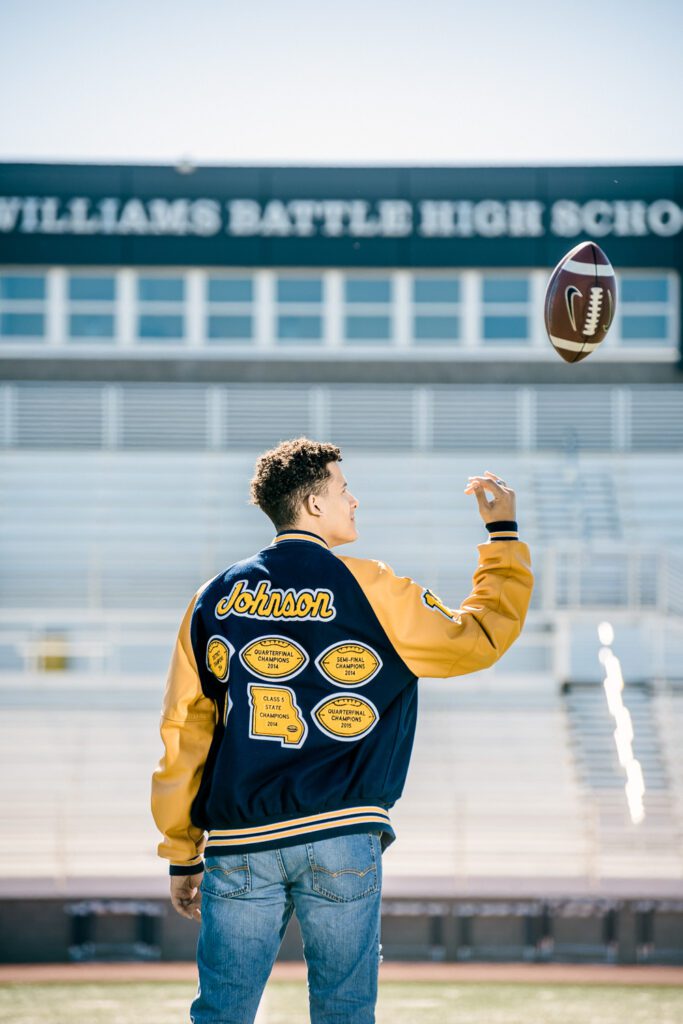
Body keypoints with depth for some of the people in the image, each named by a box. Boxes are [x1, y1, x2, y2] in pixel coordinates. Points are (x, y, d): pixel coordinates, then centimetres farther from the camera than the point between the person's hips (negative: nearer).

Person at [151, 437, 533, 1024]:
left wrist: (183, 856, 15)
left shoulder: (216, 600, 8)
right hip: (341, 843, -3)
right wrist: (504, 534, 20)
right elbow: (480, 637, 8)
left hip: (240, 844, 3)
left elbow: (184, 735, 9)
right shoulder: (369, 590, -2)